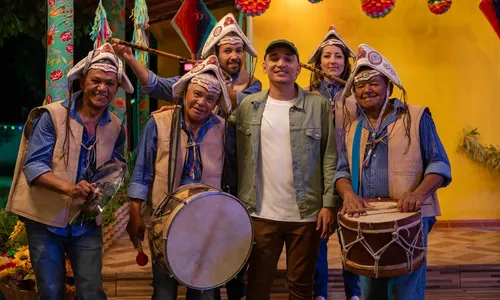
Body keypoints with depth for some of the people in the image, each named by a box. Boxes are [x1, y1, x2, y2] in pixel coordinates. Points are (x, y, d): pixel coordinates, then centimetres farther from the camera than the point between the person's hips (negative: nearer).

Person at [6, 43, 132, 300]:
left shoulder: (116, 127, 4)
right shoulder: (52, 115, -10)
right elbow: (33, 165, -16)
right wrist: (69, 188, -31)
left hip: (87, 222, 3)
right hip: (46, 219, -3)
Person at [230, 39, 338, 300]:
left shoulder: (319, 105, -2)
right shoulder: (247, 106, 4)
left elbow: (330, 157, -3)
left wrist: (329, 203, -7)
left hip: (306, 213, -1)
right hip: (261, 213, 2)